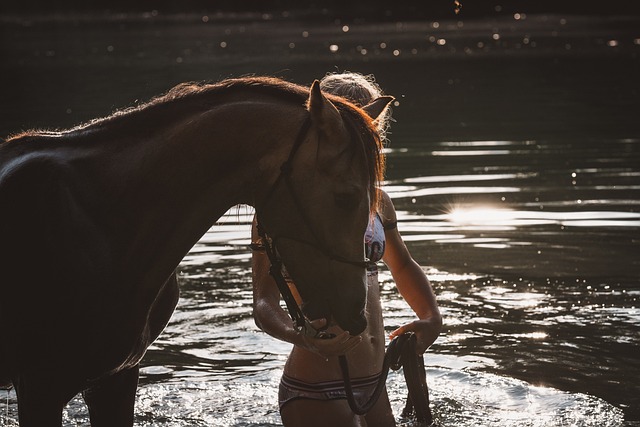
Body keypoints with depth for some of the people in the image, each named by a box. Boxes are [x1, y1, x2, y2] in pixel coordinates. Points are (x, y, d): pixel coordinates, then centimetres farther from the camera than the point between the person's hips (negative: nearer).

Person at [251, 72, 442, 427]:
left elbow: (402, 266, 25)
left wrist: (431, 317, 6)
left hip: (374, 386, 7)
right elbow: (264, 304, -17)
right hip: (317, 396, -7)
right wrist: (303, 337, -37)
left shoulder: (375, 201, 9)